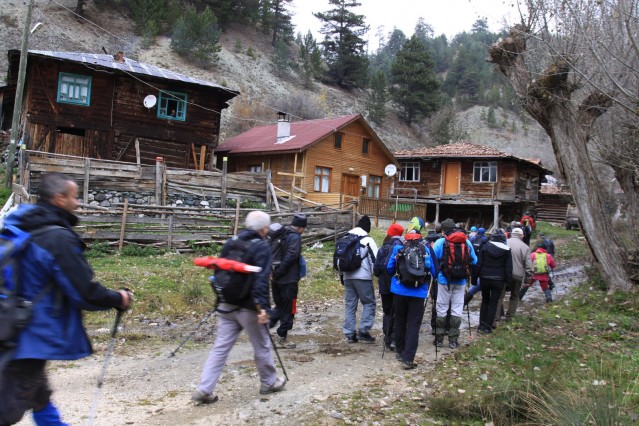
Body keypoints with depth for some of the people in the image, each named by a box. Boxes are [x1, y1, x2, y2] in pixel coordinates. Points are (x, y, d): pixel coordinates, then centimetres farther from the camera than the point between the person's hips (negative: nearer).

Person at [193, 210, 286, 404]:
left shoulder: (230, 243, 10)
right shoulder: (262, 247, -11)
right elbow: (260, 280, -22)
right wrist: (262, 307, -24)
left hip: (226, 305, 6)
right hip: (248, 307, -6)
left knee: (220, 347, 7)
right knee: (262, 346, 13)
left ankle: (204, 390, 4)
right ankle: (269, 382, 30)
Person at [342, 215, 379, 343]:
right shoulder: (367, 240, -6)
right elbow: (375, 259, -10)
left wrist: (342, 272, 24)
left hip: (348, 277, 6)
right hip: (363, 277, -6)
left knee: (350, 305, 11)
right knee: (369, 303, 5)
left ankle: (350, 334, 12)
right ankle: (363, 331, -3)